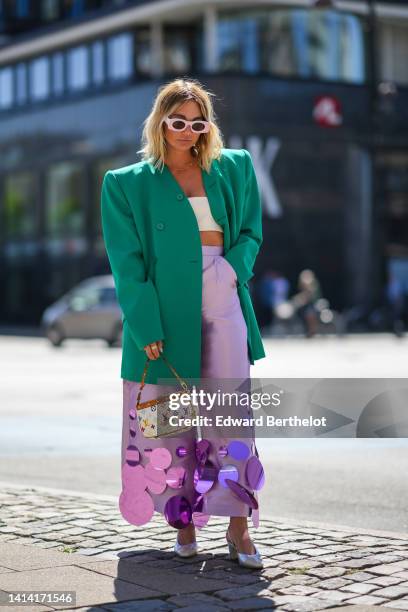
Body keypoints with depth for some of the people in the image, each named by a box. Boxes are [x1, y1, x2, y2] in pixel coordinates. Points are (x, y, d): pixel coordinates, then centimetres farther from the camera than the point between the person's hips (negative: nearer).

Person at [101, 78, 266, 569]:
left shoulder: (234, 168, 12)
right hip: (167, 311, -1)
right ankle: (184, 519, 15)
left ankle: (237, 524, -1)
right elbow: (127, 263, -1)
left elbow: (250, 231, 16)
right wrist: (146, 326, -10)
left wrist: (235, 267, -6)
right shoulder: (128, 183, 5)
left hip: (223, 303, 1)